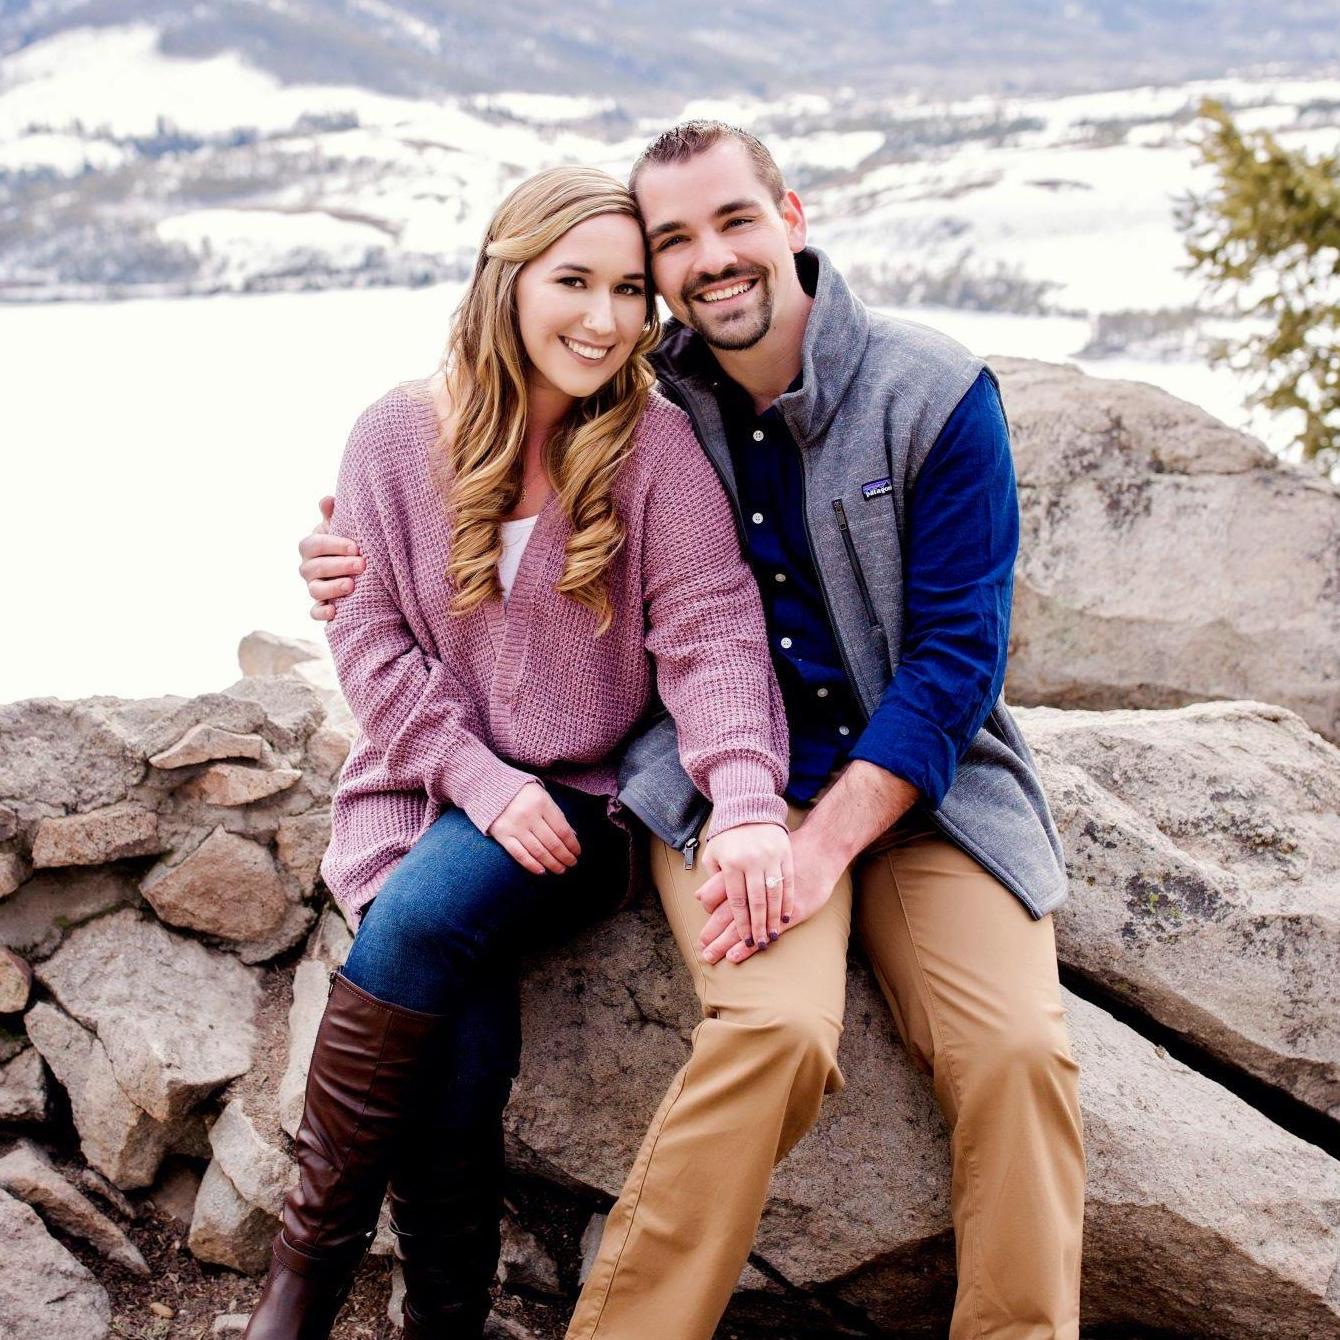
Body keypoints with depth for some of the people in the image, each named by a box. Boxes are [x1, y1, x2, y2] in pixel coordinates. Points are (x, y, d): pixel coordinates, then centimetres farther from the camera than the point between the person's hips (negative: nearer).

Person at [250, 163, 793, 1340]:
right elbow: (371, 639, 0)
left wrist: (745, 798, -30)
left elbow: (710, 632, -12)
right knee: (458, 1053, -24)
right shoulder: (398, 433, 0)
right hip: (426, 789, 2)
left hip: (584, 799, -1)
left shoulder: (657, 442, -4)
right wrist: (480, 780, -13)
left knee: (426, 915, -30)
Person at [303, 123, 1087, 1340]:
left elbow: (959, 651, -8)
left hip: (919, 777, 0)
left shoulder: (938, 396, -5)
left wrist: (828, 838, -18)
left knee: (1017, 1051, -23)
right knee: (778, 1028, -29)